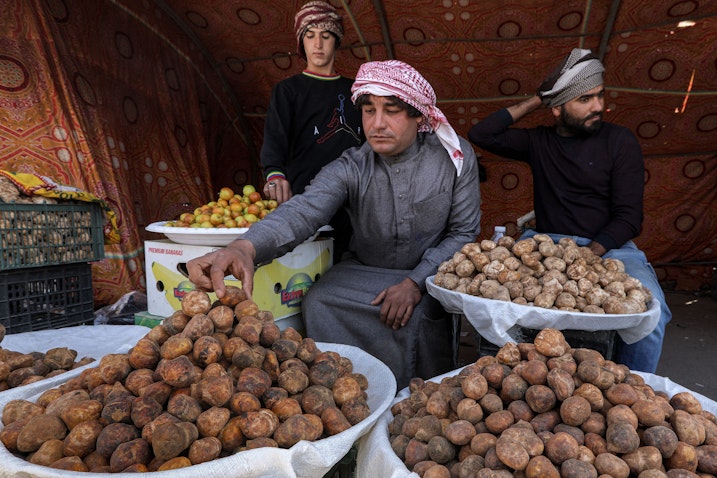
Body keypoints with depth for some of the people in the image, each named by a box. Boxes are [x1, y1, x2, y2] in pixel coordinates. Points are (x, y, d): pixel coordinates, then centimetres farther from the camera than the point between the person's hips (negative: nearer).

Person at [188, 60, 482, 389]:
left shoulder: (455, 157, -8)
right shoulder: (351, 168, -11)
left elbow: (464, 232, -6)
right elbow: (305, 209, -29)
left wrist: (417, 282, -21)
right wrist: (245, 247, -51)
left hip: (430, 275, -1)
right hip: (363, 272, 2)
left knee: (415, 314, -30)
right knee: (319, 301, -24)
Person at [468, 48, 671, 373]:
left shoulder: (620, 141, 4)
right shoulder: (539, 142, 12)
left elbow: (629, 217, -3)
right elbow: (480, 135, 3)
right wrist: (533, 102, 5)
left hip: (607, 245, -1)